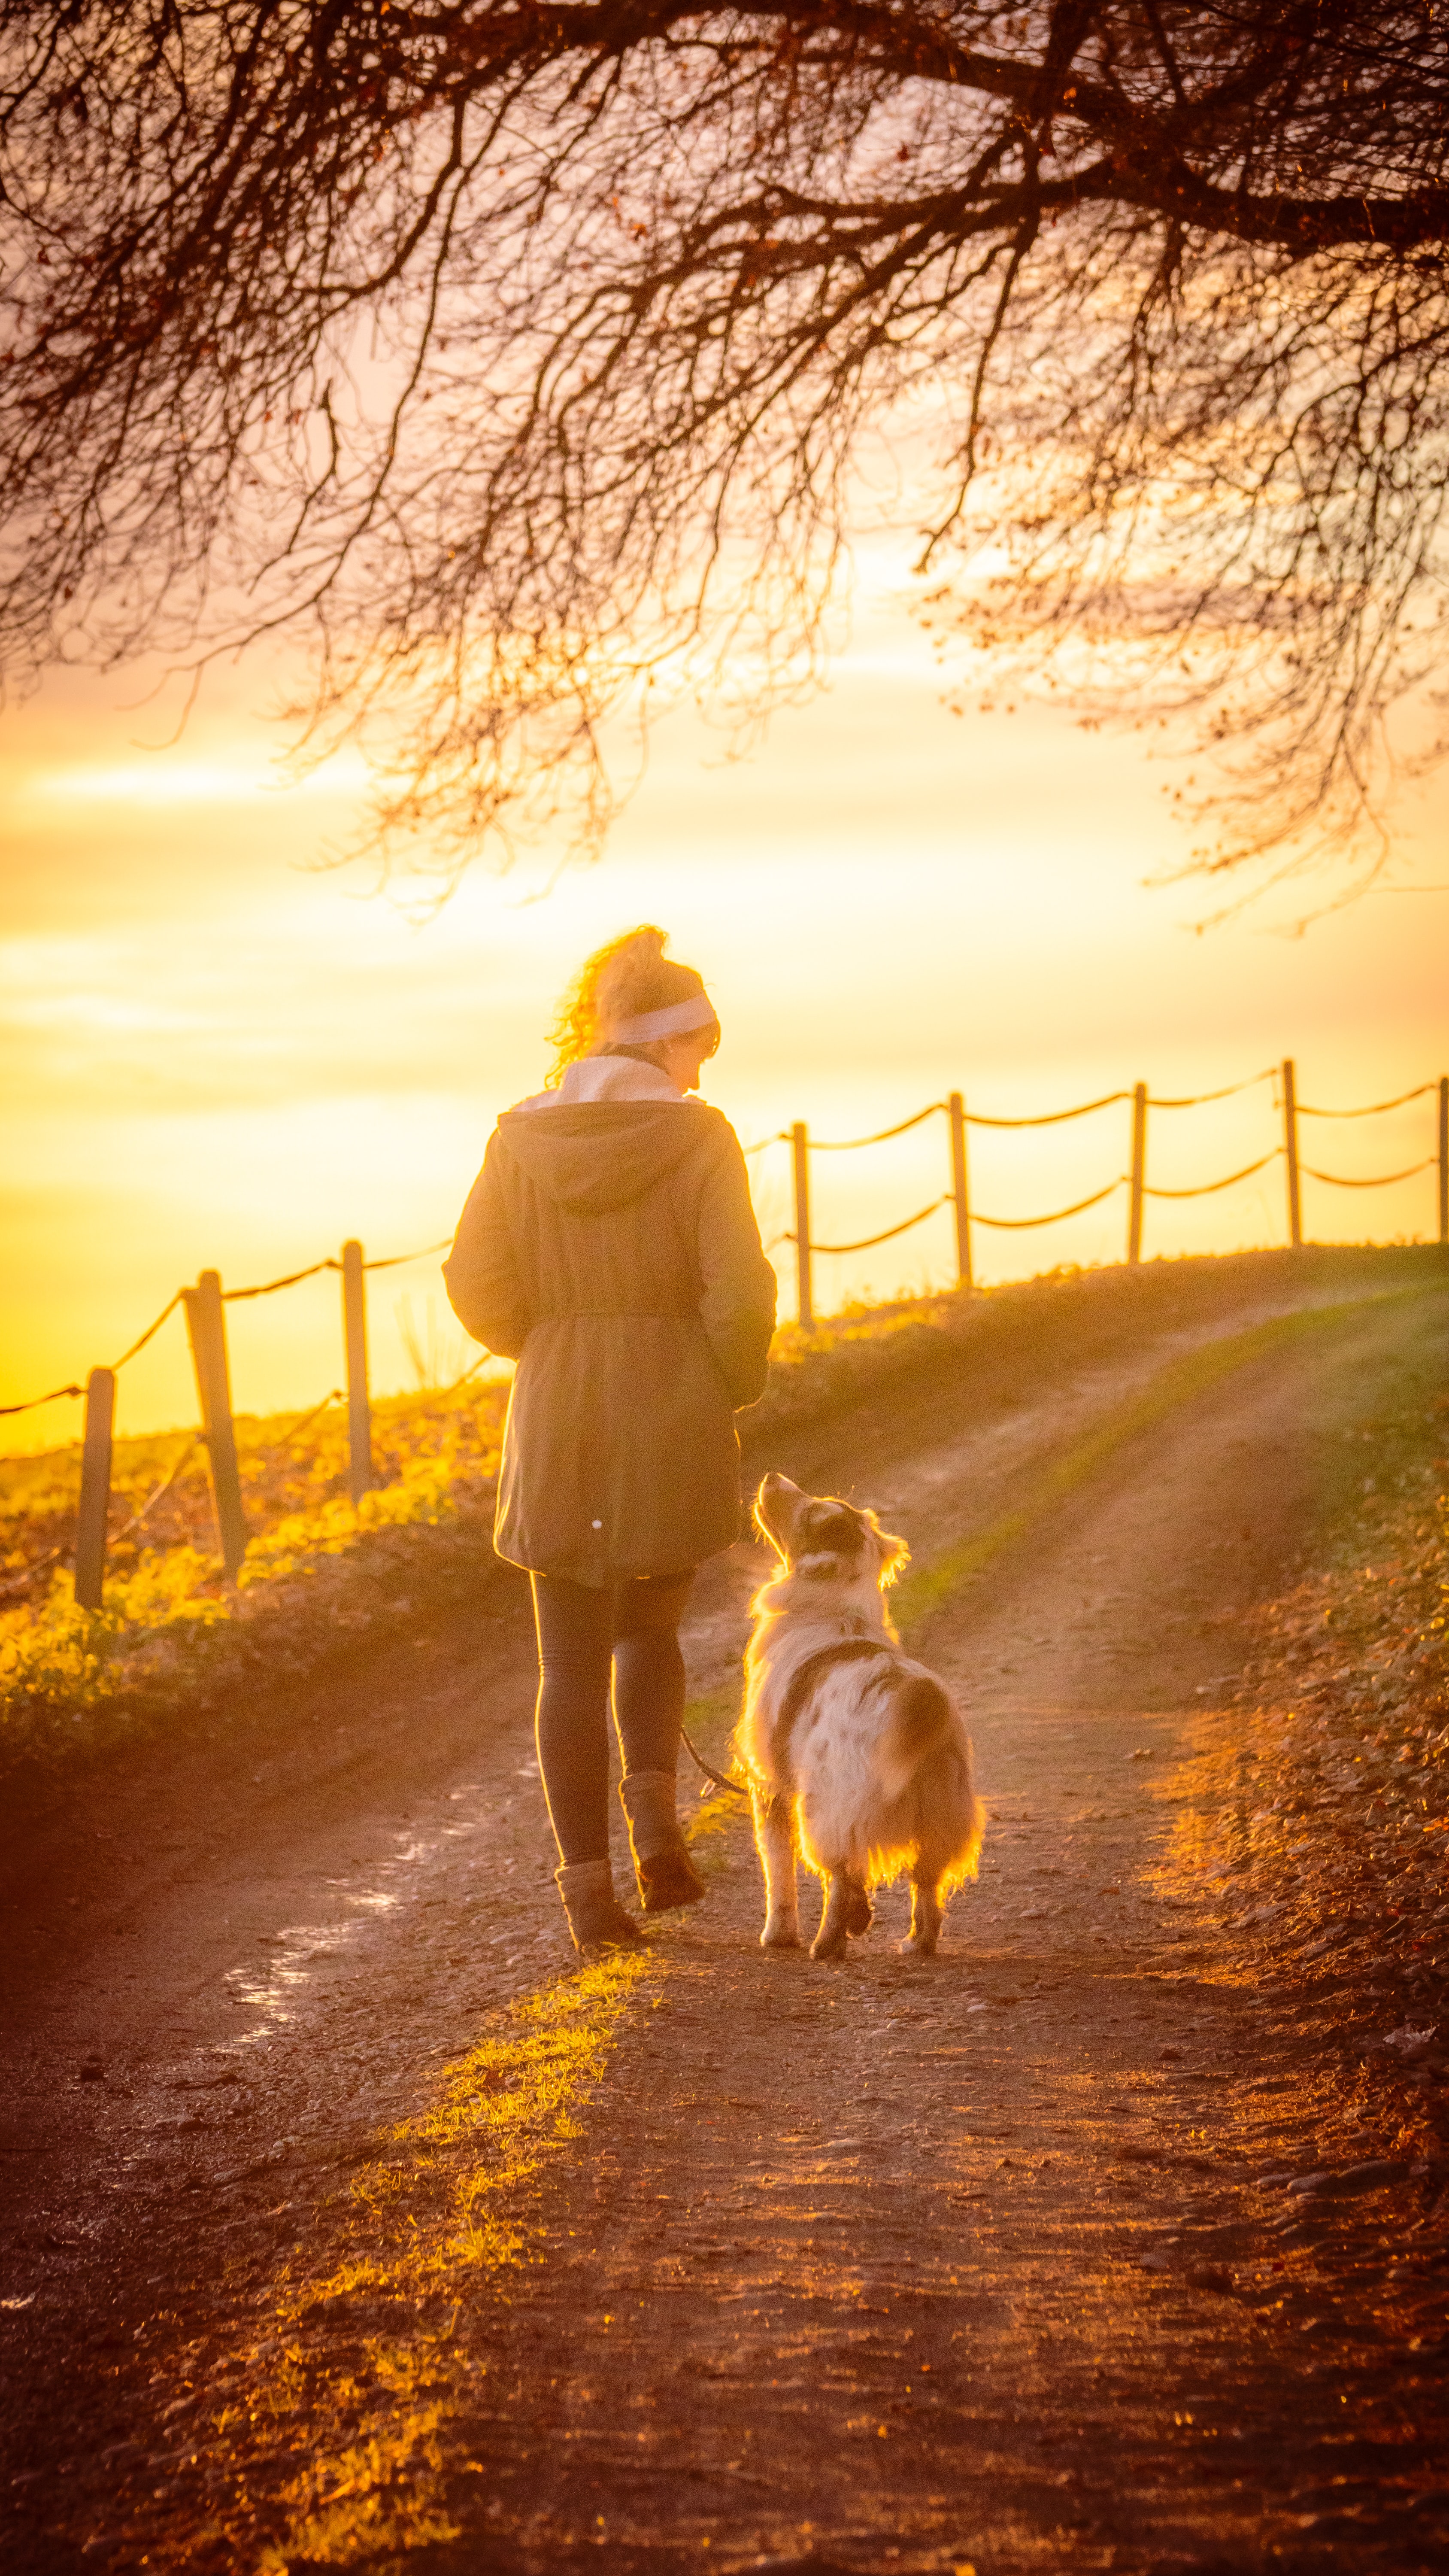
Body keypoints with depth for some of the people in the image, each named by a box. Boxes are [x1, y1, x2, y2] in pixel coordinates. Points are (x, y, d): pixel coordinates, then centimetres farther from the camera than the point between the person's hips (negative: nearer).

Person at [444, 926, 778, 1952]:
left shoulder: (523, 1137, 0)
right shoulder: (698, 1138, -8)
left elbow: (478, 1286, -1)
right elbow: (740, 1291, -13)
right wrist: (733, 1388, 5)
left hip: (557, 1433, 1)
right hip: (674, 1438, -1)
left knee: (573, 1664, 9)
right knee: (651, 1627, 21)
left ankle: (589, 1886, 6)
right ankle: (655, 1809, 1)